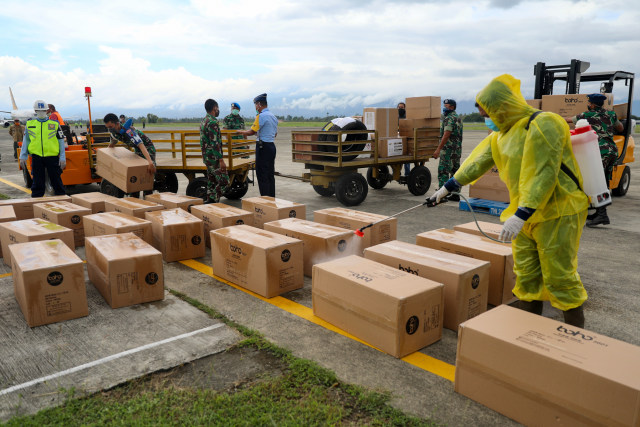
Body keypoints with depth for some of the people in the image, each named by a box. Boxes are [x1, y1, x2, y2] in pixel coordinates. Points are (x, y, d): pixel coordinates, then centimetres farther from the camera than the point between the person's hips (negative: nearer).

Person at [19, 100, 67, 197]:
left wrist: (62, 158, -1)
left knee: (56, 181, 3)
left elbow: (61, 141, 4)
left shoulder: (55, 124, 4)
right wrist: (23, 157, 10)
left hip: (52, 156, -2)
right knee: (37, 183, 8)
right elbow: (26, 140, 14)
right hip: (36, 157, 2)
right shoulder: (29, 124, 10)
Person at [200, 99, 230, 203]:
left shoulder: (203, 121, 14)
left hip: (206, 157, 10)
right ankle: (212, 201, -8)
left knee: (211, 181, 14)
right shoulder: (213, 122, -17)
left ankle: (209, 201, 17)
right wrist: (221, 160, -22)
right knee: (224, 181, -5)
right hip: (213, 157, -10)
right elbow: (215, 143, -23)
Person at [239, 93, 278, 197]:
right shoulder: (273, 117, 13)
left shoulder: (261, 116, -13)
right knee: (271, 175, 13)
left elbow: (252, 132, -14)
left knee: (262, 176, -4)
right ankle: (272, 198, 19)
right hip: (272, 145, 9)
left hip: (263, 147, -9)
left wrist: (241, 132, 3)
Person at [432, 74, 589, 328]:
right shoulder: (501, 134, 10)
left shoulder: (542, 125, -18)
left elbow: (544, 176, -26)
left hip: (557, 213, -8)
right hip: (527, 213, 8)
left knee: (559, 277, -2)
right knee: (526, 275, 12)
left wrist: (521, 215, -30)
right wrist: (448, 187, 20)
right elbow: (478, 162, 17)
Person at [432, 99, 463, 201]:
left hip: (448, 148, -10)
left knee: (443, 171, -7)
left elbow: (446, 135, -20)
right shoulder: (457, 117, 18)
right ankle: (455, 194, 14)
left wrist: (438, 149, -21)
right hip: (457, 148, 10)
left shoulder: (449, 118, -13)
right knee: (455, 171, 10)